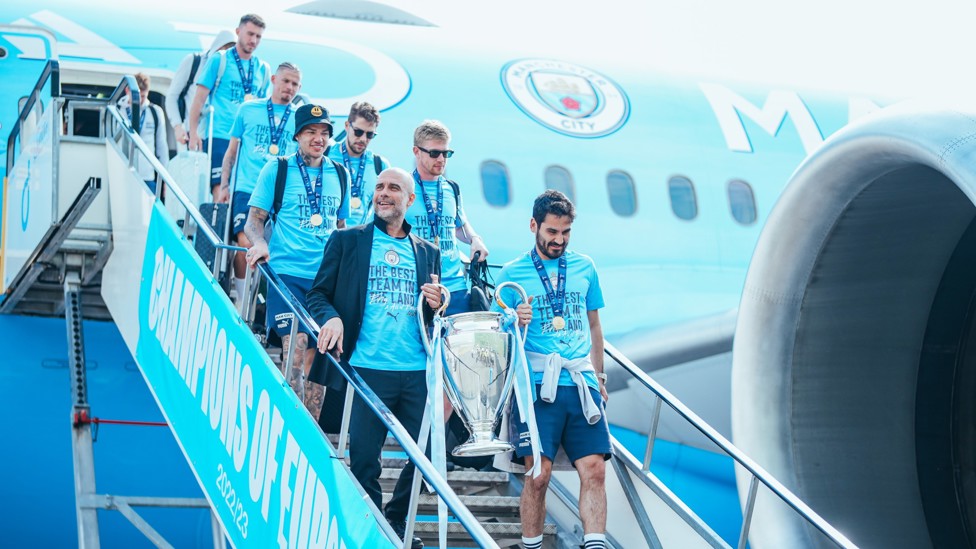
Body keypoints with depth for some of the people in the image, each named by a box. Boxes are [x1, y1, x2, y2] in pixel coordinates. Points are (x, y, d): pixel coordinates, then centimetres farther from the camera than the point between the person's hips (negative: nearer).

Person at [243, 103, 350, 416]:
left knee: (318, 355, 4)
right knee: (296, 346, -18)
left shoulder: (339, 175, 13)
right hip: (287, 273, -4)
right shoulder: (277, 170, 3)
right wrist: (260, 243, -18)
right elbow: (254, 219, 2)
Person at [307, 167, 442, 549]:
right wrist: (331, 318, -14)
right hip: (367, 370, -3)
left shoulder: (427, 252, 17)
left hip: (418, 373, 3)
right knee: (363, 460, -2)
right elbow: (318, 293, 7)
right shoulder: (347, 240, 9)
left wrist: (437, 305, -1)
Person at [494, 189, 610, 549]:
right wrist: (514, 322, -16)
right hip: (538, 385, -3)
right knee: (538, 475, -6)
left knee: (594, 469, -7)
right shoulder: (512, 273, 5)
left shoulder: (584, 267, 14)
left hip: (582, 385, 3)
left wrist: (599, 376, 20)